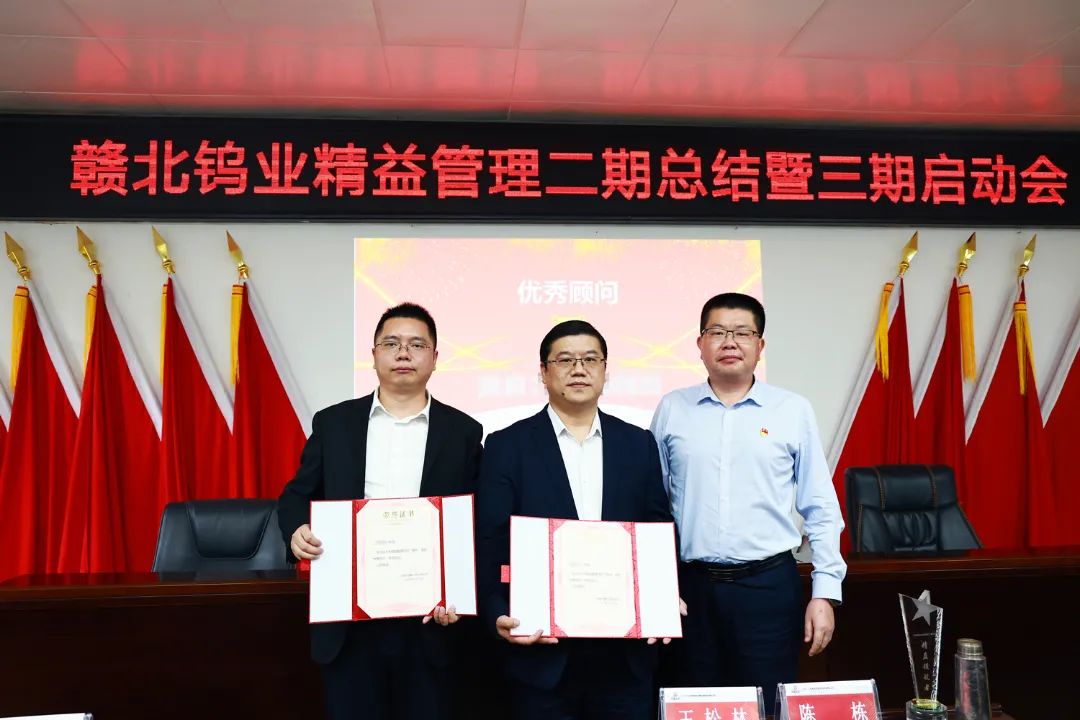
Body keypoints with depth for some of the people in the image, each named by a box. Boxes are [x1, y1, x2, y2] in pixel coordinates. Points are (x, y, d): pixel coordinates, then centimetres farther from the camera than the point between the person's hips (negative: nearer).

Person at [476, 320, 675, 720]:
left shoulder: (639, 444, 7)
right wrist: (499, 616, -16)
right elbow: (490, 544, -3)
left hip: (626, 654, 2)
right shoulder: (507, 446, -1)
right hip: (540, 652, -2)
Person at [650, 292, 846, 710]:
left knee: (767, 708, 6)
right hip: (690, 587, 1)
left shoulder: (793, 411, 0)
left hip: (769, 586, -1)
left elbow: (820, 510, 3)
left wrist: (826, 592, -1)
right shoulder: (672, 409, 3)